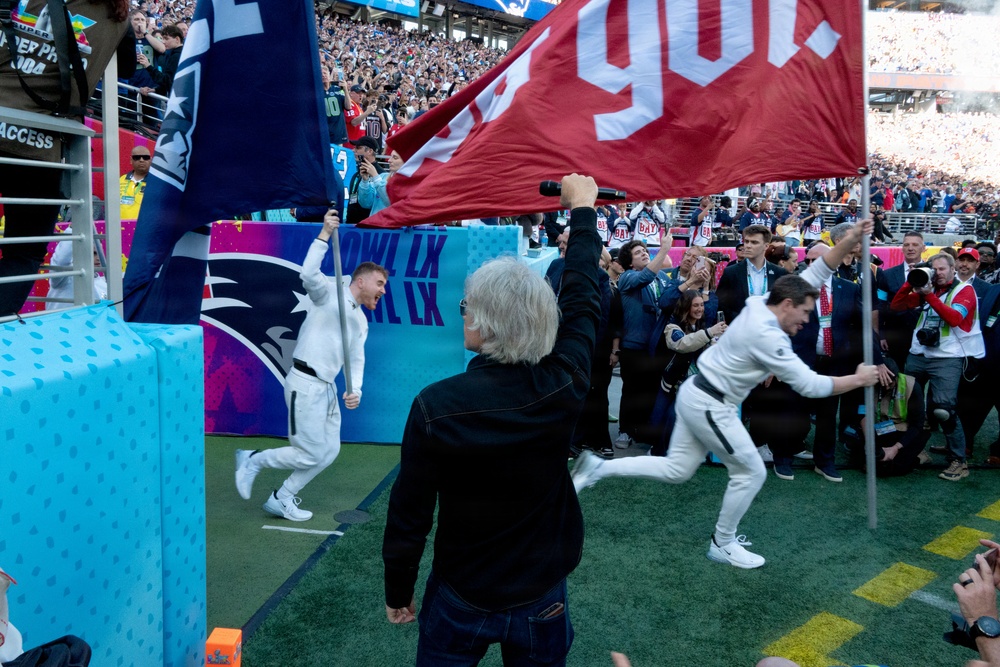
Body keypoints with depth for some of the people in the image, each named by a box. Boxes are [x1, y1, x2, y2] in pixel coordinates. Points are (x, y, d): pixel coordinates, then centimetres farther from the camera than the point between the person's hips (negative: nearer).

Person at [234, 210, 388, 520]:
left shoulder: (360, 321, 18)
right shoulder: (329, 293, -5)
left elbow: (357, 359, 13)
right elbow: (308, 275, -25)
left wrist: (356, 390, -5)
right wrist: (325, 234, -26)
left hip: (327, 387, 9)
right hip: (305, 382, -9)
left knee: (329, 452, 10)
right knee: (311, 454, -5)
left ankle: (282, 500, 22)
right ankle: (252, 460, 14)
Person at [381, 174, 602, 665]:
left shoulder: (436, 407, -25)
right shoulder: (564, 388, -20)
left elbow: (408, 515, -15)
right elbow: (582, 301, -3)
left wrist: (398, 592, 2)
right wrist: (582, 208, 9)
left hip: (461, 599, -1)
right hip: (544, 597, 2)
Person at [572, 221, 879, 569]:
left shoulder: (762, 304, 2)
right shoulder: (766, 335, -24)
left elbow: (815, 273, 8)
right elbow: (810, 385, -22)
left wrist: (848, 241, -4)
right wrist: (858, 380, -11)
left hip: (698, 395, 10)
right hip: (709, 405, -10)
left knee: (676, 470, 15)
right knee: (751, 473, 3)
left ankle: (596, 468, 12)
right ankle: (722, 544, 19)